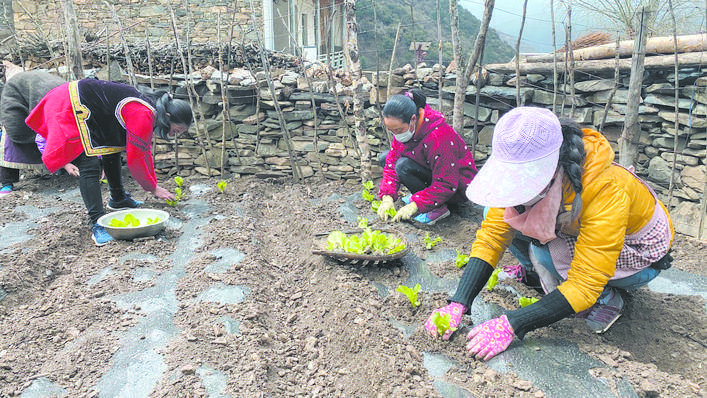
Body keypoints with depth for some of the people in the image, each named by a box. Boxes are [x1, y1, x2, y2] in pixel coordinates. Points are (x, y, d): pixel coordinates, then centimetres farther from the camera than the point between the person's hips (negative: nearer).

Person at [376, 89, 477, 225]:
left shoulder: (437, 137, -34)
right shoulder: (402, 128, -10)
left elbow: (447, 185, -31)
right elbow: (392, 162, -5)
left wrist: (415, 205, -32)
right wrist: (387, 197, -17)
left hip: (457, 187, -8)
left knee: (403, 166, -29)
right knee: (385, 158, 1)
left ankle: (437, 208, -16)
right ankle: (420, 195, 4)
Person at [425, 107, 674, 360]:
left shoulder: (608, 187, -38)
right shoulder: (528, 171, -24)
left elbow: (584, 287, -37)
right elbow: (490, 237, -21)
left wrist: (510, 325, -42)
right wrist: (458, 305, -31)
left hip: (640, 256, -4)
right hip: (575, 233, 5)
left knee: (545, 251, -32)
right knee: (496, 214, -16)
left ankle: (607, 297, -5)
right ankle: (537, 269, 5)